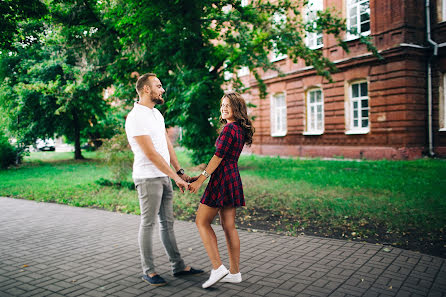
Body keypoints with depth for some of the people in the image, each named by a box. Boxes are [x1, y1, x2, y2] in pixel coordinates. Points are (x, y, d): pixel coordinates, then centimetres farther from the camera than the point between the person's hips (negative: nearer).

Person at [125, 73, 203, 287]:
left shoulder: (156, 113, 14)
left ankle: (178, 266, 21)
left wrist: (180, 171, 10)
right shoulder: (136, 118, -15)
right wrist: (176, 178, -18)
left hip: (164, 177, 9)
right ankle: (148, 271, 15)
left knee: (167, 223, 12)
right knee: (148, 224, 2)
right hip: (148, 178, -9)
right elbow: (151, 154, -20)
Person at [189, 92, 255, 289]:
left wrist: (201, 179, -13)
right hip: (233, 178, 9)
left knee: (202, 222, 0)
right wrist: (204, 175, 20)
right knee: (229, 226, 11)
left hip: (222, 178, -9)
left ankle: (217, 268, -2)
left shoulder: (229, 128, -14)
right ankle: (235, 273, 17)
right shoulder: (240, 129, 15)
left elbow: (218, 157, -16)